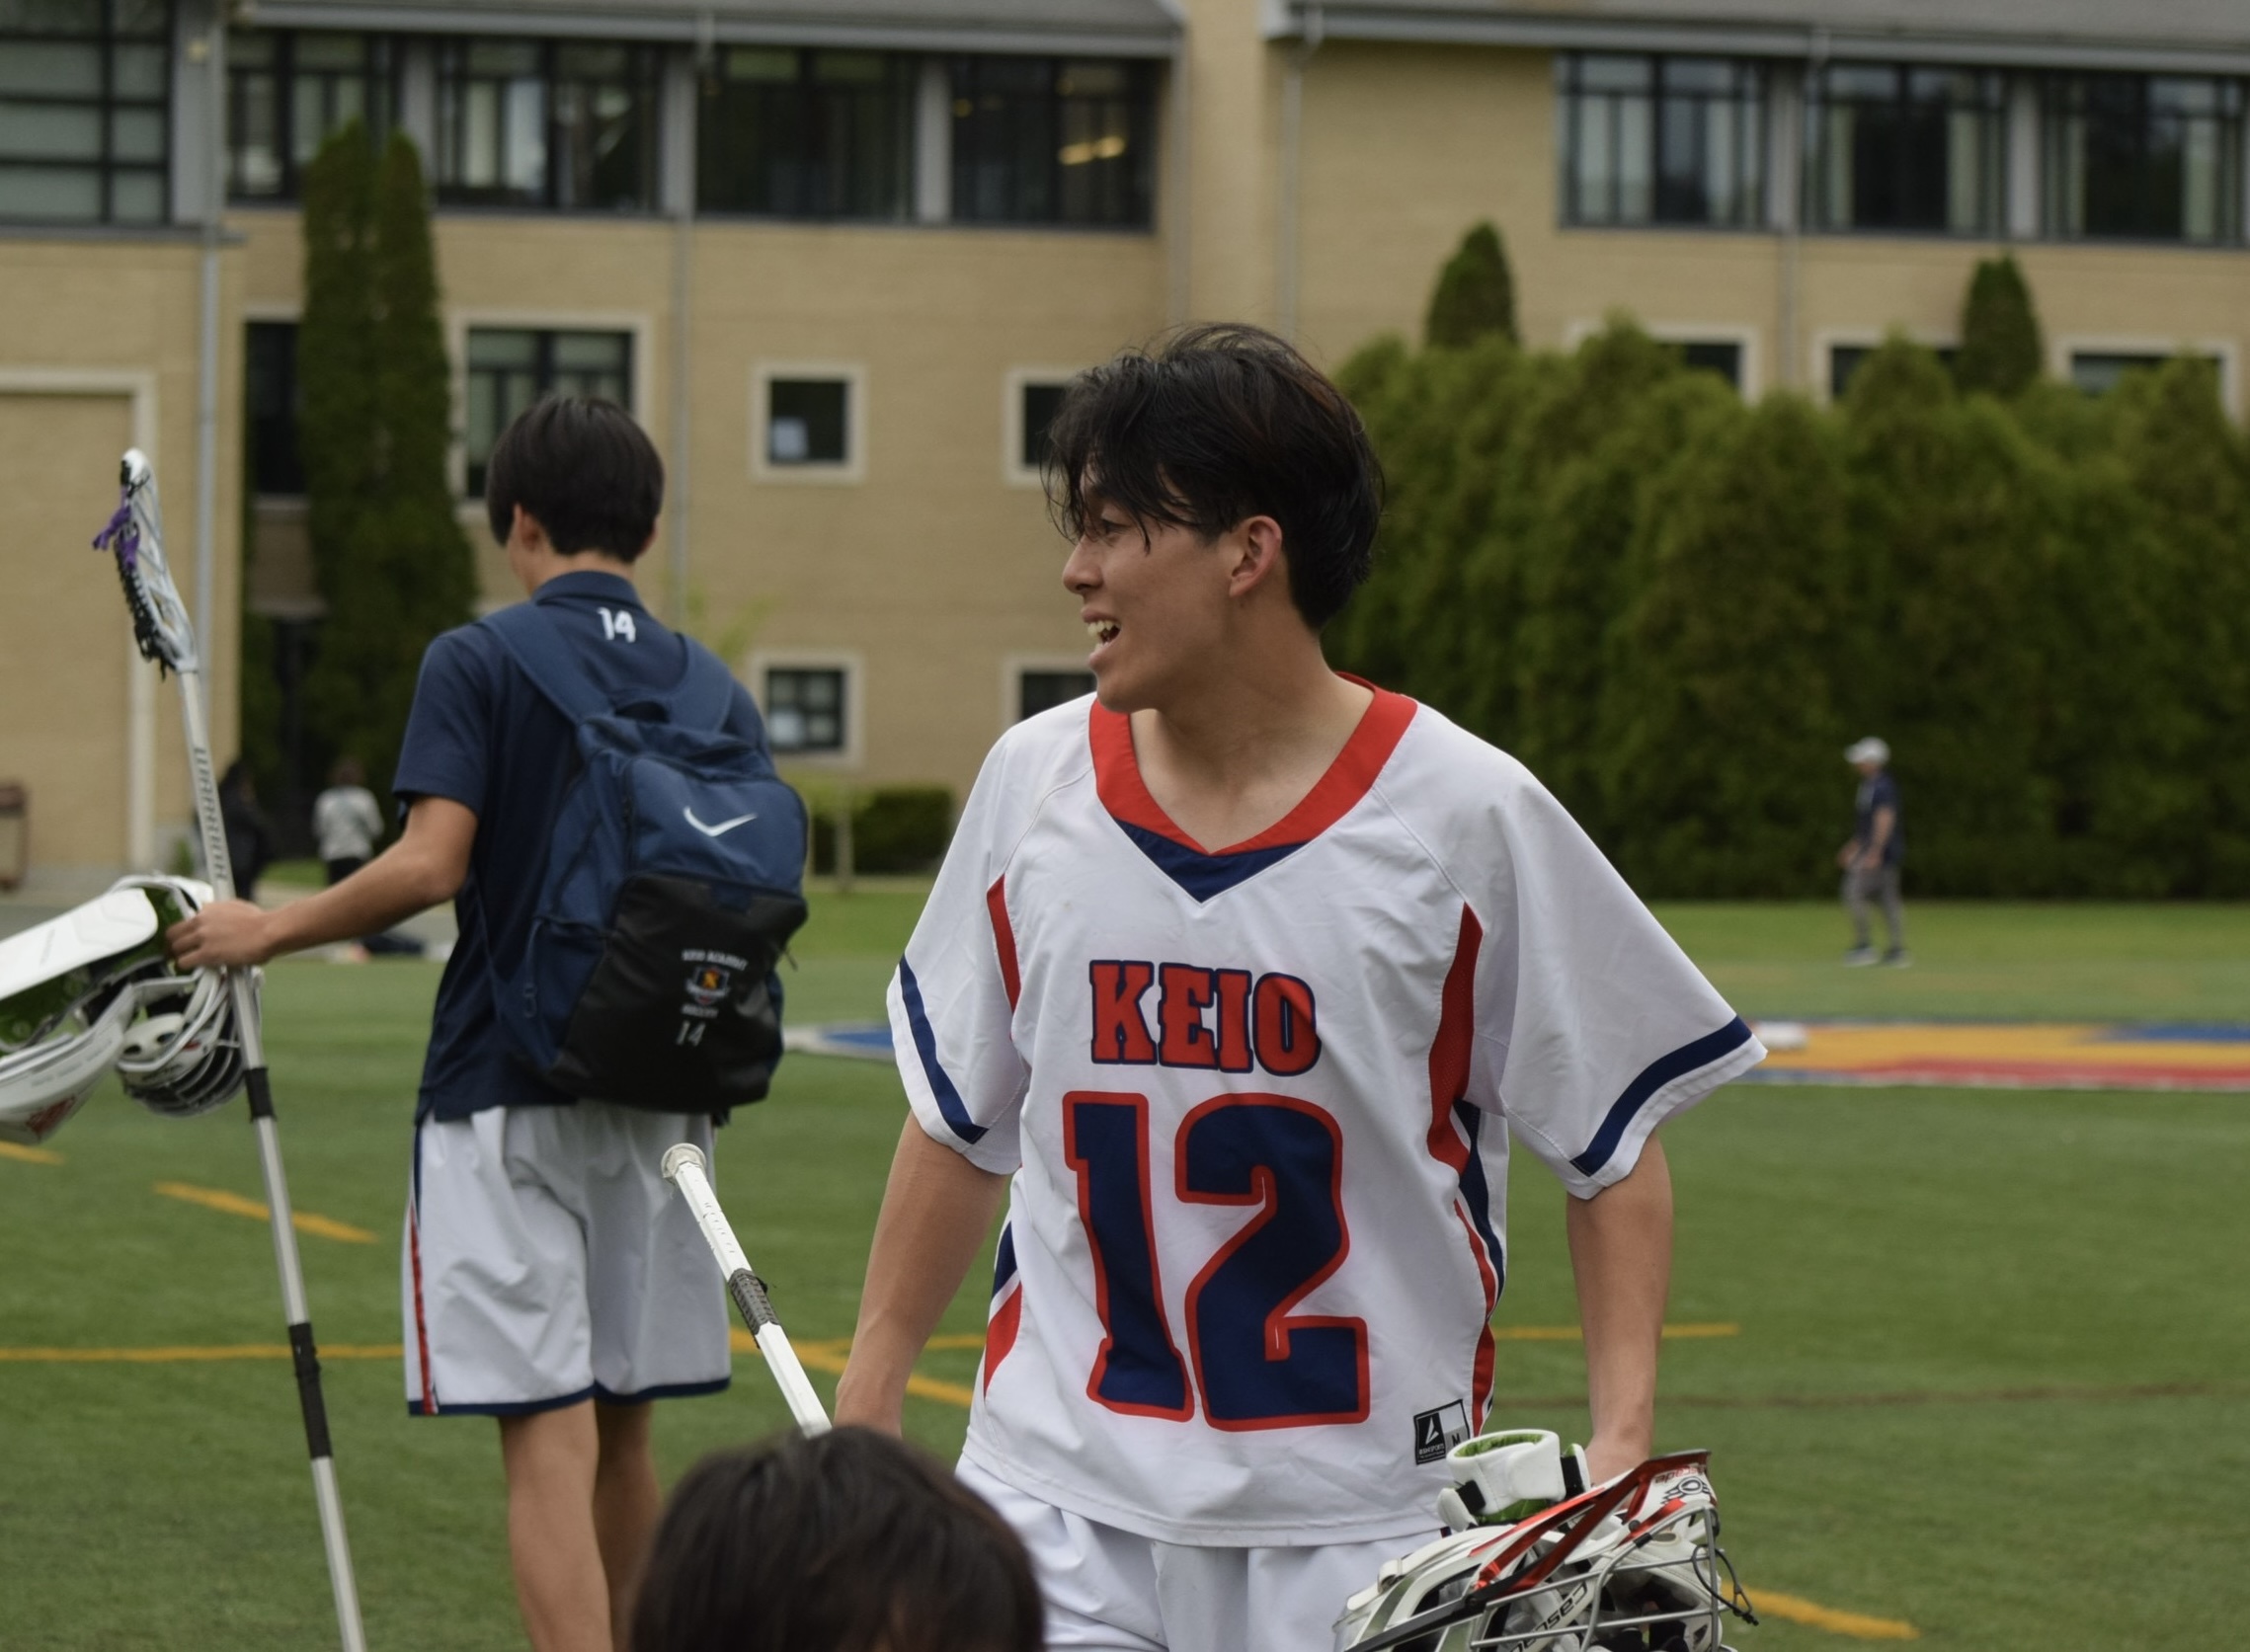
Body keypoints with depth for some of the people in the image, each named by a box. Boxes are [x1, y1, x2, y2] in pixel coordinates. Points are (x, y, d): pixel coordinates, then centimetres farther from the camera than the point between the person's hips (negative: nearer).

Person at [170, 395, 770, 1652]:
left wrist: (270, 931, -5)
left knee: (549, 1441, -7)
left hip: (504, 1094, -5)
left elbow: (430, 865, -17)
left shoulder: (478, 665, -7)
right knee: (621, 1435, 17)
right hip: (661, 1102, 5)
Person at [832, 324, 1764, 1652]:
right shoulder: (1034, 783, 5)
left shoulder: (1465, 815, -6)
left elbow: (1616, 1147, 0)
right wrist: (862, 1412, 15)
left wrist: (1624, 1441, -10)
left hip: (1361, 1534, -3)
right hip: (1057, 1504, 3)